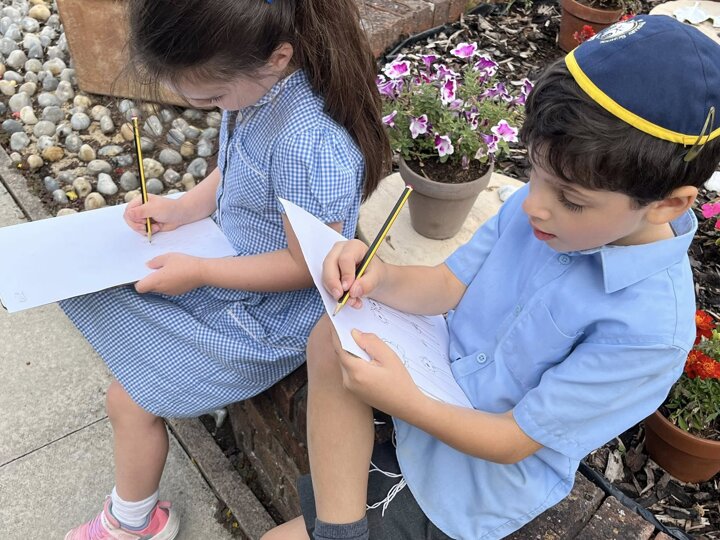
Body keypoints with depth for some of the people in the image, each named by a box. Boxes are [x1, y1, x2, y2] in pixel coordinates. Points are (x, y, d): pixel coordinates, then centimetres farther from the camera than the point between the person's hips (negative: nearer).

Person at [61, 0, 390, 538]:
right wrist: (183, 207, -5)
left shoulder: (309, 144, -36)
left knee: (129, 398, 0)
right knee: (99, 300, 17)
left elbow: (308, 266, -26)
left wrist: (201, 272, -20)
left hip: (269, 316, -9)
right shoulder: (256, 82, -9)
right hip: (228, 261, 9)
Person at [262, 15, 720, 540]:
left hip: (483, 476, -5)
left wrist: (404, 401, -33)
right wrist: (377, 277, -23)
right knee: (333, 337, -25)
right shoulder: (548, 204, -11)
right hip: (439, 387, 6)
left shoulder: (651, 325, -28)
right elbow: (446, 286, -3)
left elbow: (512, 442, -21)